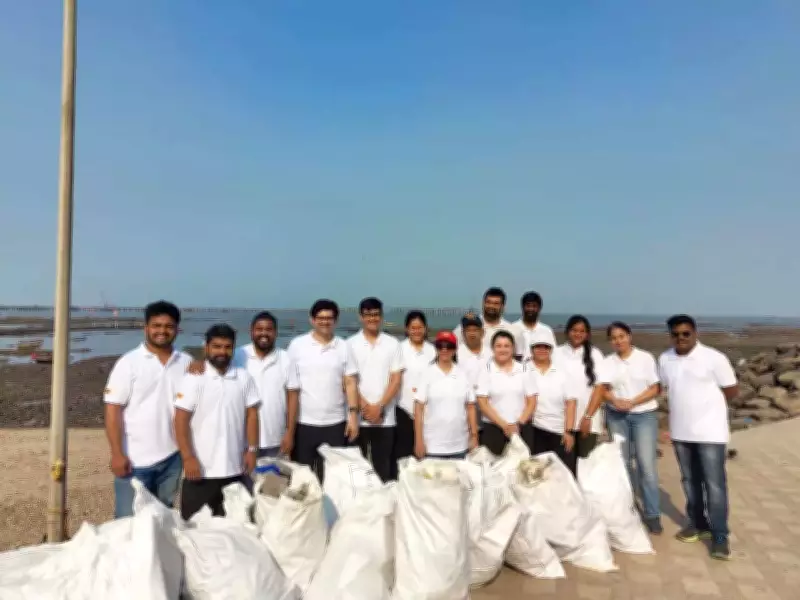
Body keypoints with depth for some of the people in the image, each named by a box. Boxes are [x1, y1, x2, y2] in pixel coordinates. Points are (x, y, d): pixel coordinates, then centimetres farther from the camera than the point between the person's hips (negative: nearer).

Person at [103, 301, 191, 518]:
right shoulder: (129, 363, -7)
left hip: (172, 457, 3)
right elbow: (113, 410, -8)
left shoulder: (186, 363, 2)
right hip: (135, 459, -3)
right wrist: (117, 454, -12)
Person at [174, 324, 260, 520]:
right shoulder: (194, 379, -8)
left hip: (235, 468, 3)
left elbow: (252, 415, 6)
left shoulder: (244, 377, 2)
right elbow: (181, 420, -9)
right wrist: (188, 458, -13)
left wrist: (252, 449, 0)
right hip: (202, 469, -3)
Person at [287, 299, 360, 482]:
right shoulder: (297, 345, -2)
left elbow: (350, 382, 3)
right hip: (304, 423, -1)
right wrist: (290, 425, -2)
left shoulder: (343, 347, 3)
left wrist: (353, 414, -6)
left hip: (335, 423, 1)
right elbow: (291, 386, -1)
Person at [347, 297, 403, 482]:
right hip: (358, 416, 0)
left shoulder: (392, 344, 4)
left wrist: (379, 407, -10)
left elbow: (396, 379, 0)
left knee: (383, 467, 6)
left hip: (385, 418, 1)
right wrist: (365, 407, -10)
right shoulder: (350, 344, 2)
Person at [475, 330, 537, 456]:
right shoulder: (486, 371, -1)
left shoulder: (524, 370, 5)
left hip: (522, 428, 2)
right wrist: (504, 425, -11)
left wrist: (519, 423, -7)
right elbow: (482, 403, -6)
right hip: (493, 428, -2)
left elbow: (532, 402, 5)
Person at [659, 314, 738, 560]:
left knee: (714, 484, -1)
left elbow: (732, 391, -5)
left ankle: (719, 535, 9)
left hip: (710, 432, -5)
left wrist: (706, 403, 0)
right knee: (690, 481, 16)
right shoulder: (665, 359, 2)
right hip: (680, 431, 5)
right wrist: (686, 406, 5)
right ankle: (698, 524, 31)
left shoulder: (714, 358, -13)